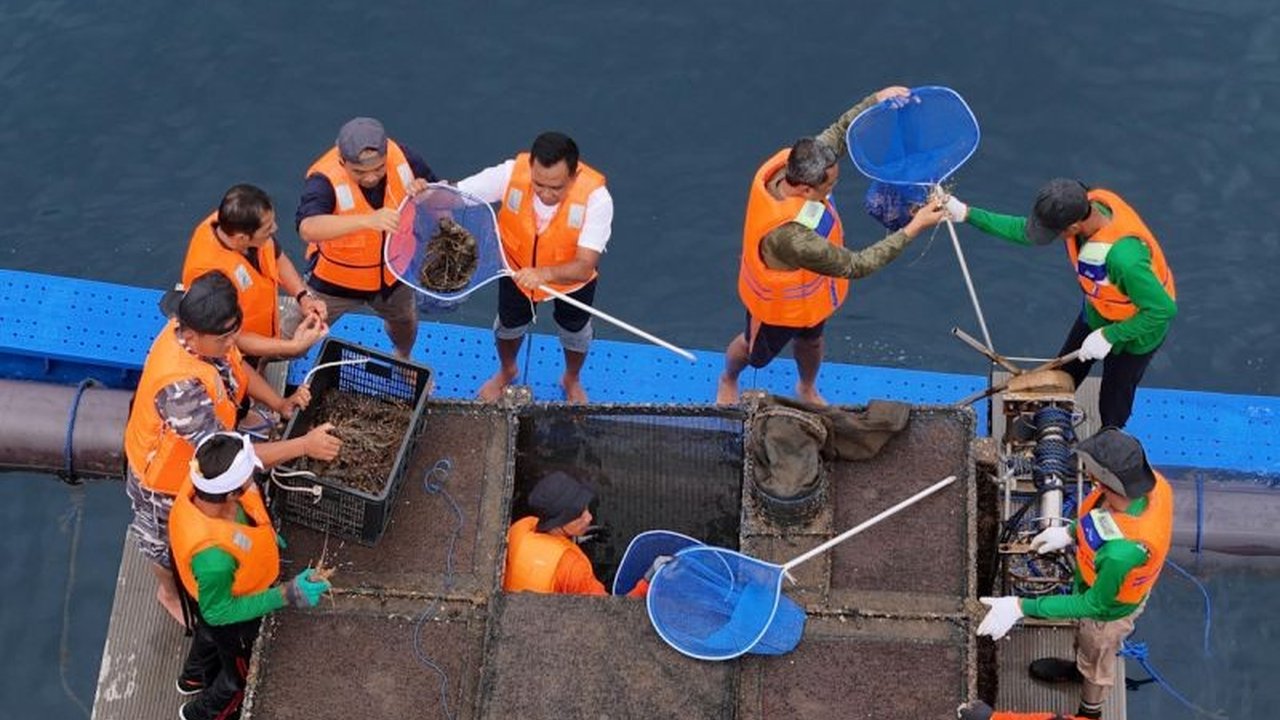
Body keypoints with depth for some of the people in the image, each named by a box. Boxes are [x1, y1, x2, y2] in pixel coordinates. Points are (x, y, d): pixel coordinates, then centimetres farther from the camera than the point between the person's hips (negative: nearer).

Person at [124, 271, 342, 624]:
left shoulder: (202, 335, -24)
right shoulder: (180, 386, -48)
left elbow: (237, 365, 0)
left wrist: (280, 403, -14)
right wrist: (304, 445, -40)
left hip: (199, 454, 6)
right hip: (167, 476, -6)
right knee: (170, 544, 26)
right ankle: (171, 592, 56)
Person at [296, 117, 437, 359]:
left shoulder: (403, 157, -23)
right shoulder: (325, 179, -37)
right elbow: (308, 228, -55)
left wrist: (425, 191, -31)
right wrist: (367, 220, -67)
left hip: (392, 271, 4)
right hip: (335, 279, -4)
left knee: (405, 322, 31)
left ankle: (404, 360, 65)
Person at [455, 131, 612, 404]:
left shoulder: (596, 197, -41)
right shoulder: (511, 173, -36)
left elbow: (584, 267, -44)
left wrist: (544, 273, -63)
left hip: (571, 278, -1)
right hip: (517, 268, 1)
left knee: (574, 331, 27)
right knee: (509, 324, 27)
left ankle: (572, 380, 62)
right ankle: (507, 371, 63)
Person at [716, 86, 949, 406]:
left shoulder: (788, 163, -30)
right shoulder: (791, 238, -51)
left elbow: (838, 132, -11)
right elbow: (856, 266, -40)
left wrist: (876, 100, -25)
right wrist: (914, 227, -40)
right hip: (779, 305, -6)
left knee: (810, 340, 33)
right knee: (755, 351, 27)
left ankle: (807, 389, 64)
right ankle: (728, 381, 61)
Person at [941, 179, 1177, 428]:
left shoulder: (1123, 257, -47)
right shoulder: (1084, 203, -25)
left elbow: (1164, 309, -36)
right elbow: (1024, 230, -11)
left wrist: (1109, 336, -29)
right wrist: (967, 214, -16)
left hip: (1135, 330, -7)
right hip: (1097, 313, 7)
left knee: (1112, 409, 17)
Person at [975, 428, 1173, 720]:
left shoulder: (1122, 553, -50)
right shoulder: (1150, 480, -30)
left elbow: (1094, 605, -31)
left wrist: (1022, 607, -29)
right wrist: (1070, 532, 2)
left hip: (1109, 608, -6)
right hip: (1107, 578, 6)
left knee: (1096, 658, 27)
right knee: (1084, 640, 37)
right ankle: (1080, 668, 69)